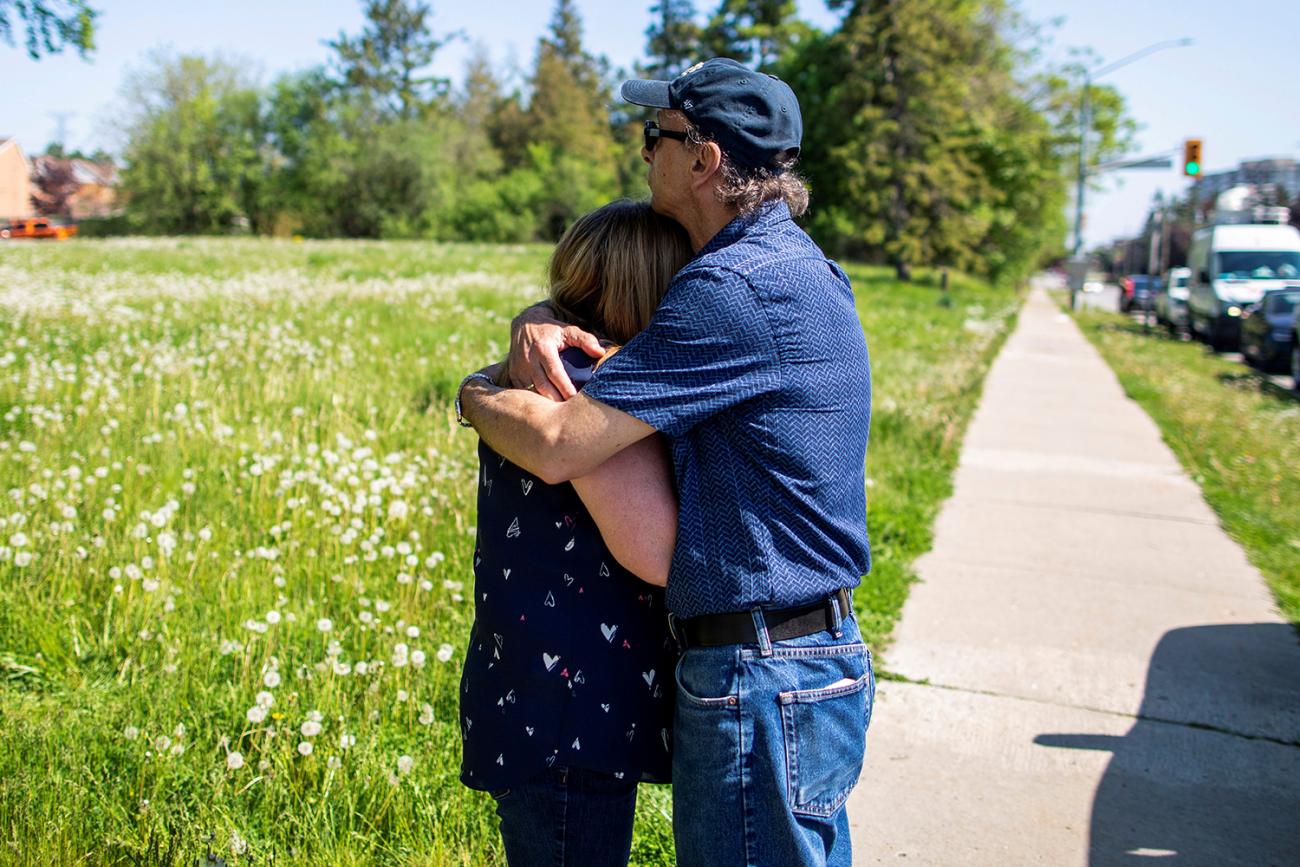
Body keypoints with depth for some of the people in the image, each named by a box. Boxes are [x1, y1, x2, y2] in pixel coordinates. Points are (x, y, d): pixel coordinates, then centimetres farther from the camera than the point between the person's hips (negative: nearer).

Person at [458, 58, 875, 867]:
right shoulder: (795, 264, 11)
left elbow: (557, 445, -23)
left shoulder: (738, 289, -22)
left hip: (761, 681, -10)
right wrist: (540, 318, -1)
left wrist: (477, 394, -2)